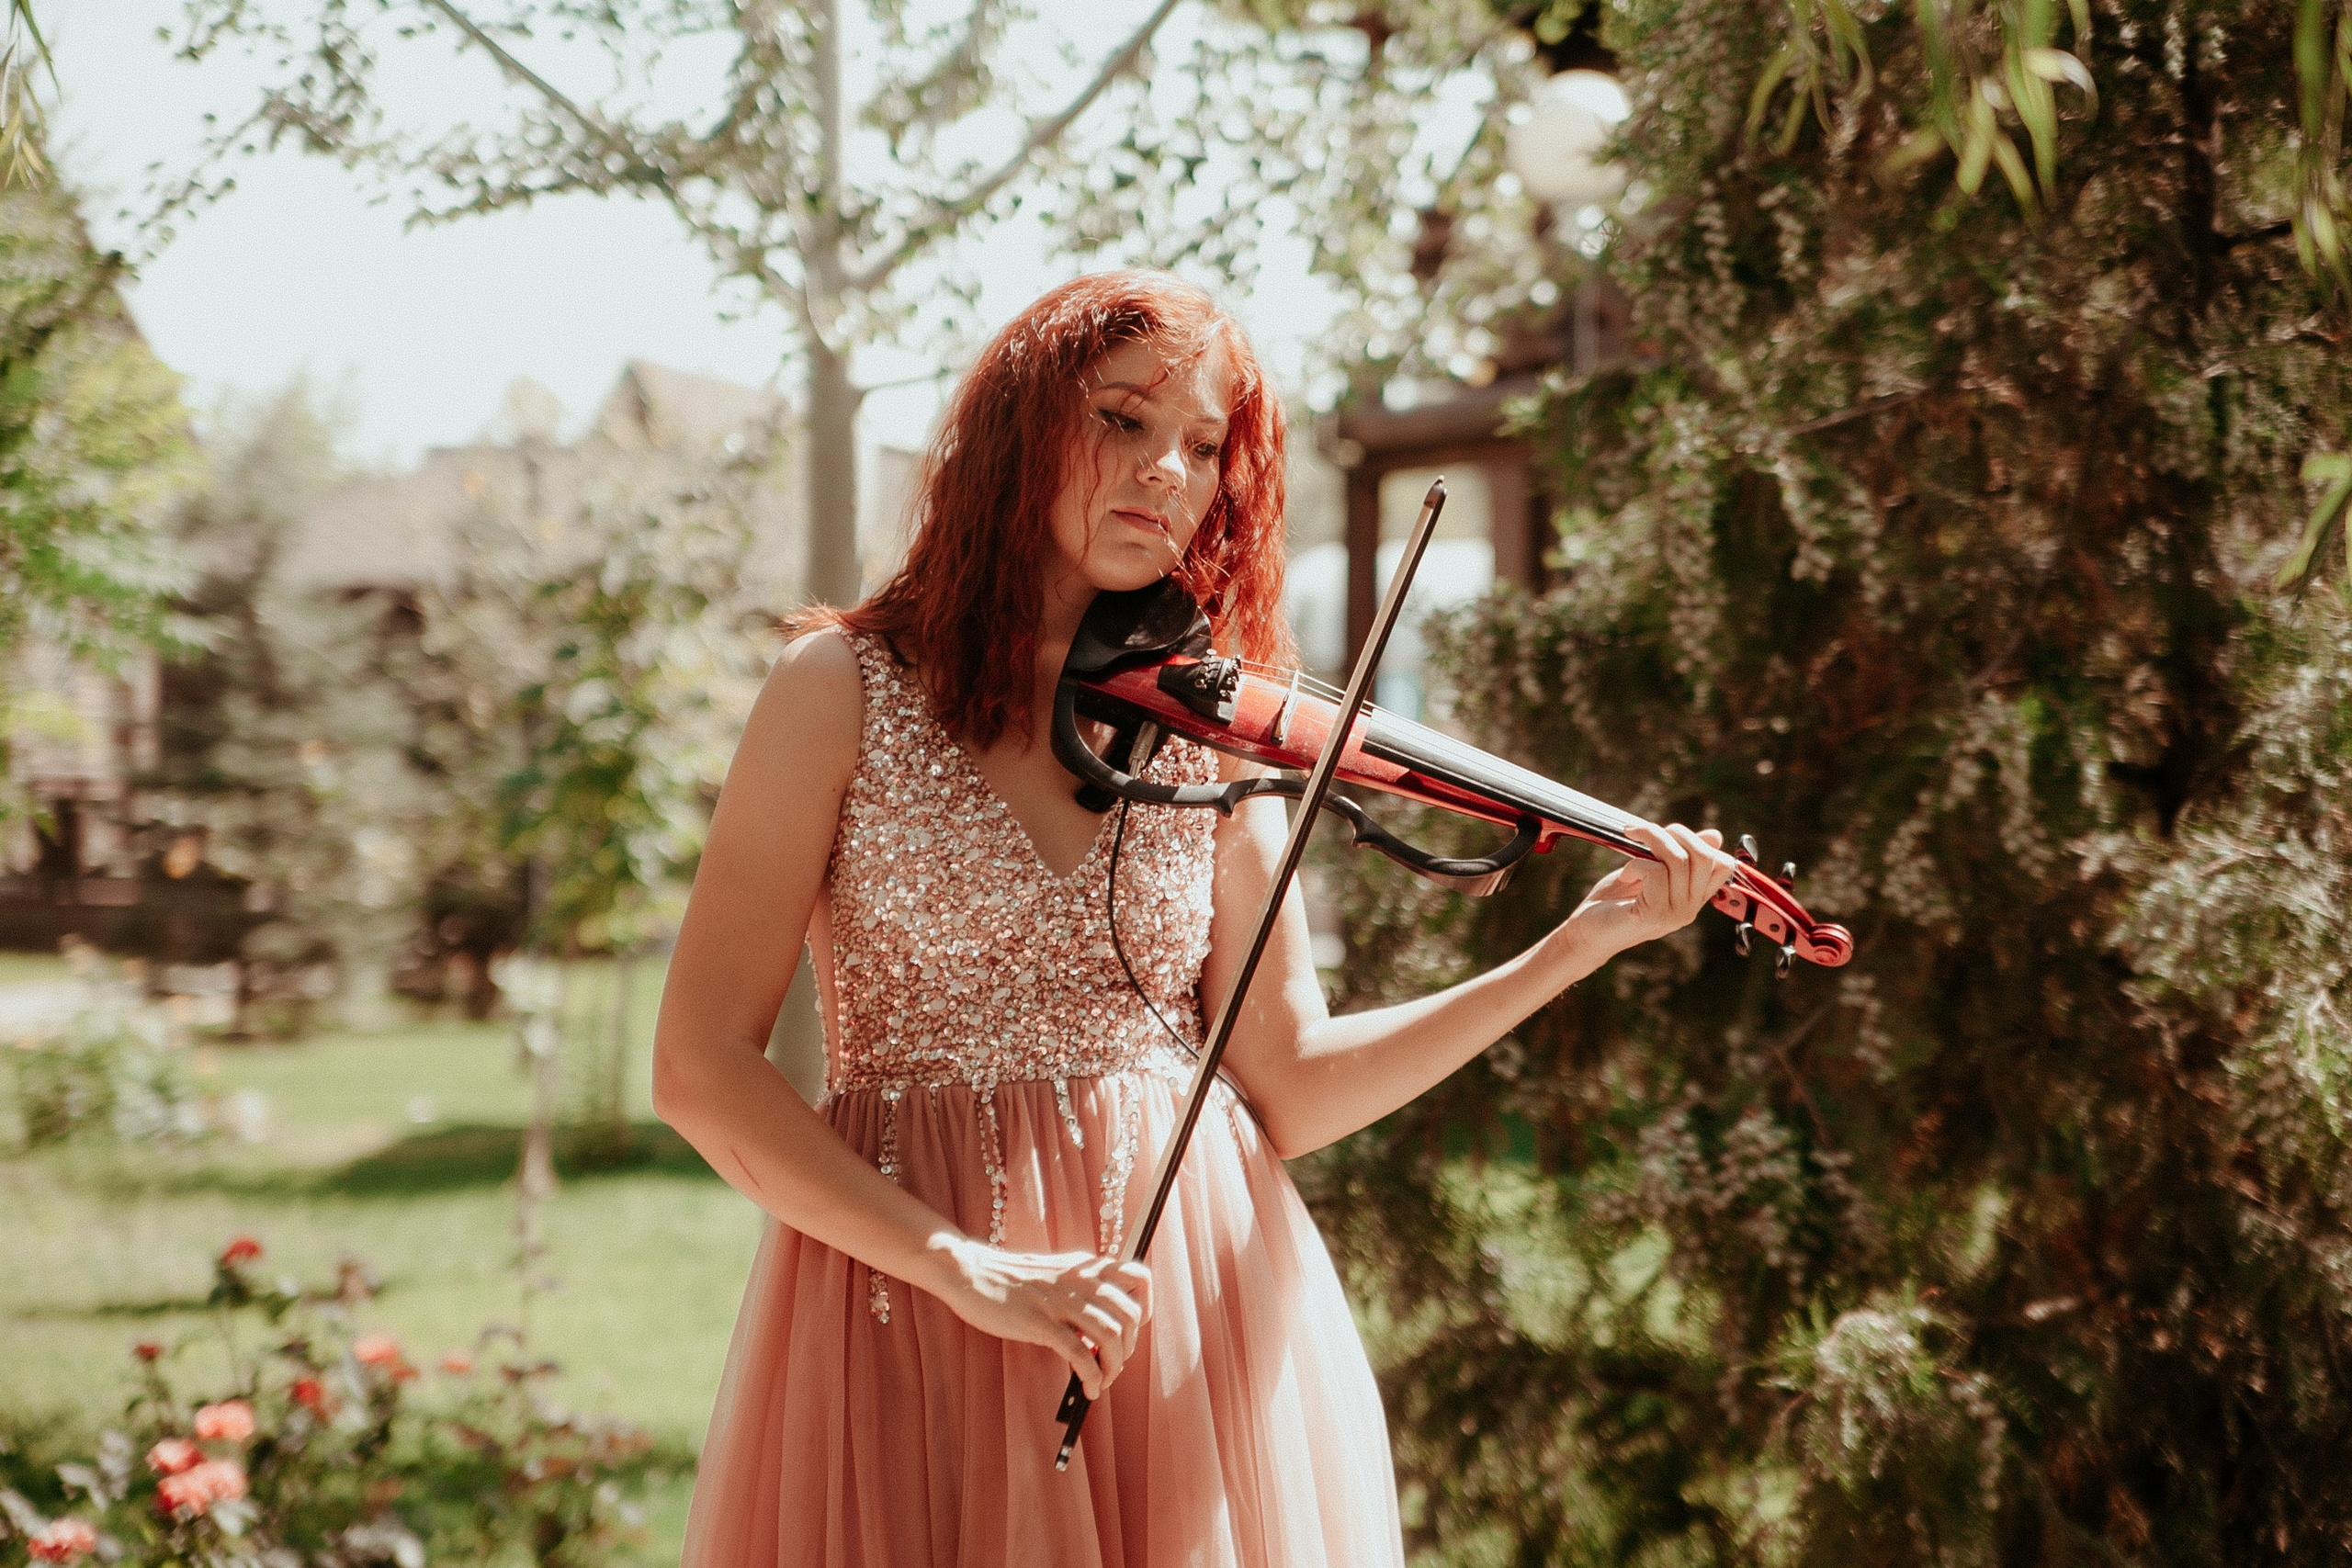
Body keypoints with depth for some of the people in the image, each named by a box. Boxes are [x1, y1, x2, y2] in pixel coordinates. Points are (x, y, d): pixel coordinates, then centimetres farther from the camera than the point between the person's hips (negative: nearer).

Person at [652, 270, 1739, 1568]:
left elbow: (1289, 1085, 3)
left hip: (1200, 1308, 3)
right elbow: (701, 1069, -7)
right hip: (914, 1309, -2)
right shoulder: (849, 689, -1)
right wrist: (965, 1266, -17)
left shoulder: (1210, 732, 8)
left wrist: (1579, 946, -7)